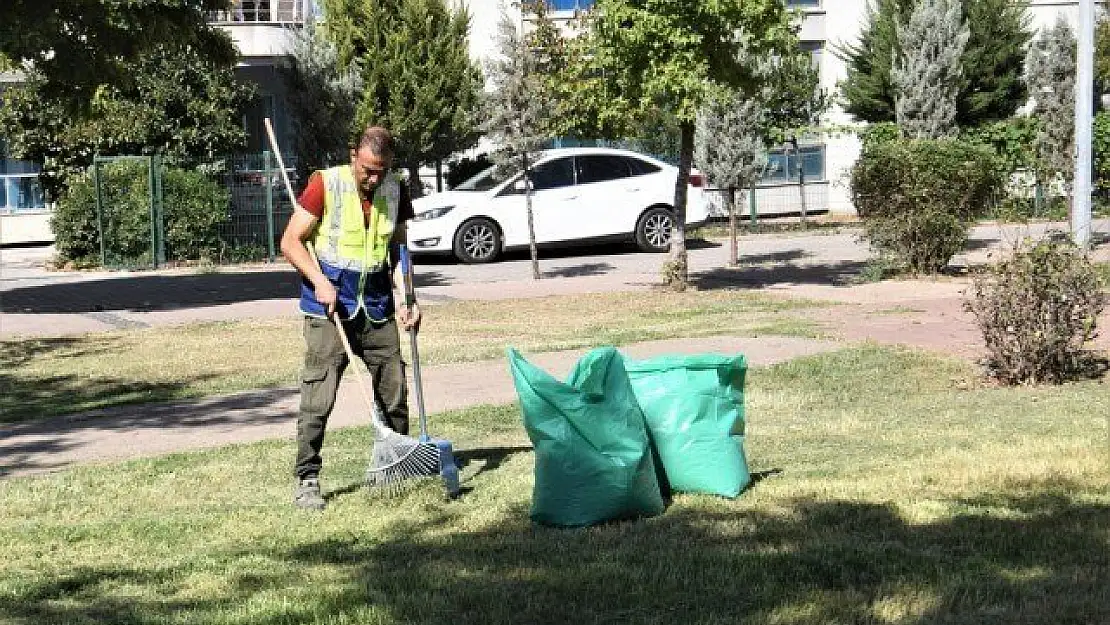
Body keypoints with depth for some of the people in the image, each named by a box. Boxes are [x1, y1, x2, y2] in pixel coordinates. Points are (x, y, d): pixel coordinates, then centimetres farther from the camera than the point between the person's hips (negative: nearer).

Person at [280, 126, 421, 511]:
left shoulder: (395, 192, 5)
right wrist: (320, 281, -20)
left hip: (377, 308, 5)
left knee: (395, 394, 7)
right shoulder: (325, 185, -10)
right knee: (318, 399, -7)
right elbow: (290, 241, -7)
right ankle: (306, 480, 0)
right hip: (329, 306, -5)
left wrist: (406, 301, 3)